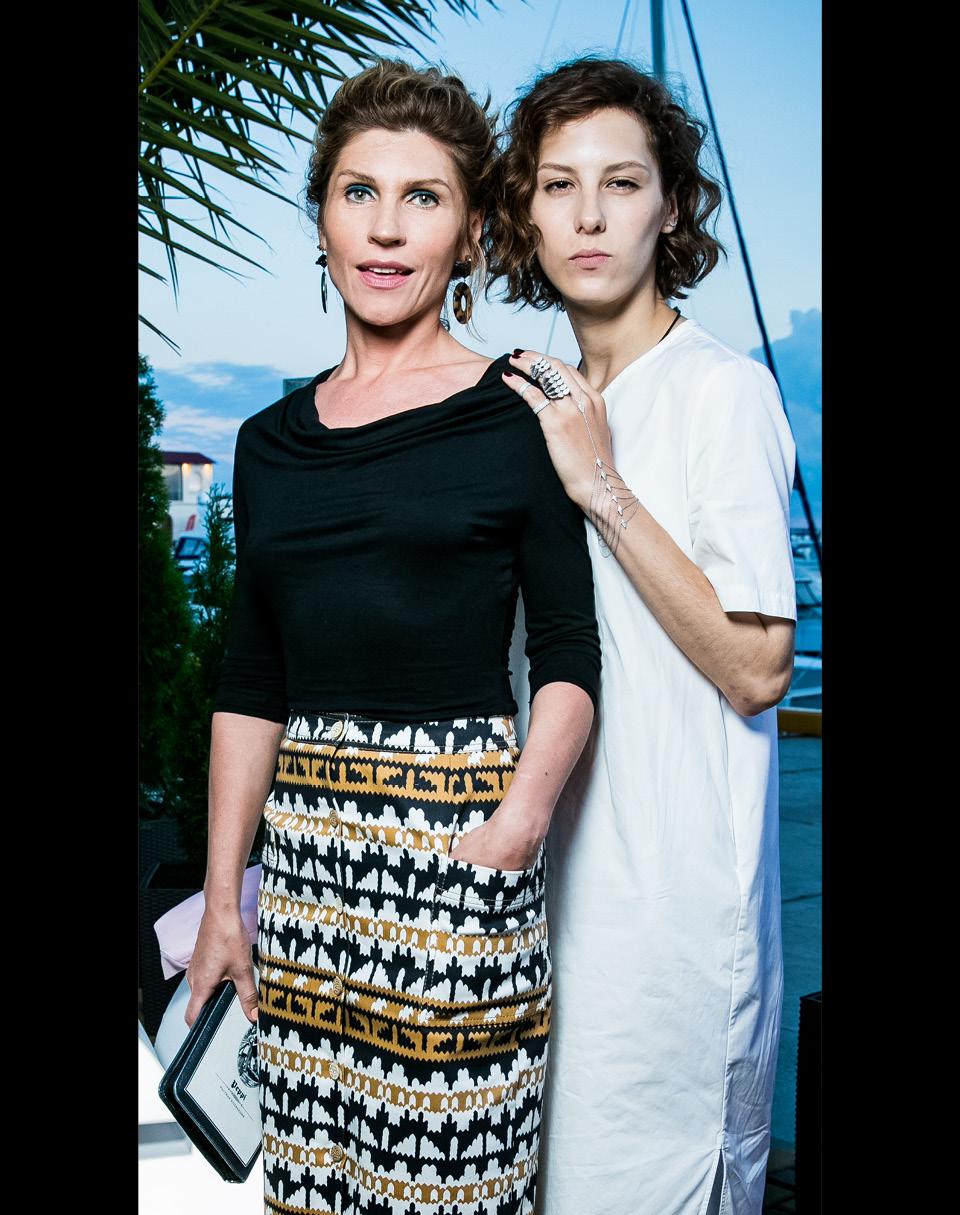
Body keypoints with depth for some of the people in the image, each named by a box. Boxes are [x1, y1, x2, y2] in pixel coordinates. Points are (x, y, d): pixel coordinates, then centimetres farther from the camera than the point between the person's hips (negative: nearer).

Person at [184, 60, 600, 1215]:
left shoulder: (514, 415, -2)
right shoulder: (272, 441, 11)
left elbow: (570, 655, -3)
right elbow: (250, 685, 12)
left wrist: (521, 819, -19)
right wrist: (222, 898, 11)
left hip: (457, 830, -4)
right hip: (303, 837, 5)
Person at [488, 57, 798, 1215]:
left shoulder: (723, 388, -13)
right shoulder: (556, 401, 10)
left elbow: (755, 664, -19)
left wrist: (600, 483, -20)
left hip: (677, 878, -7)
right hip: (569, 860, 8)